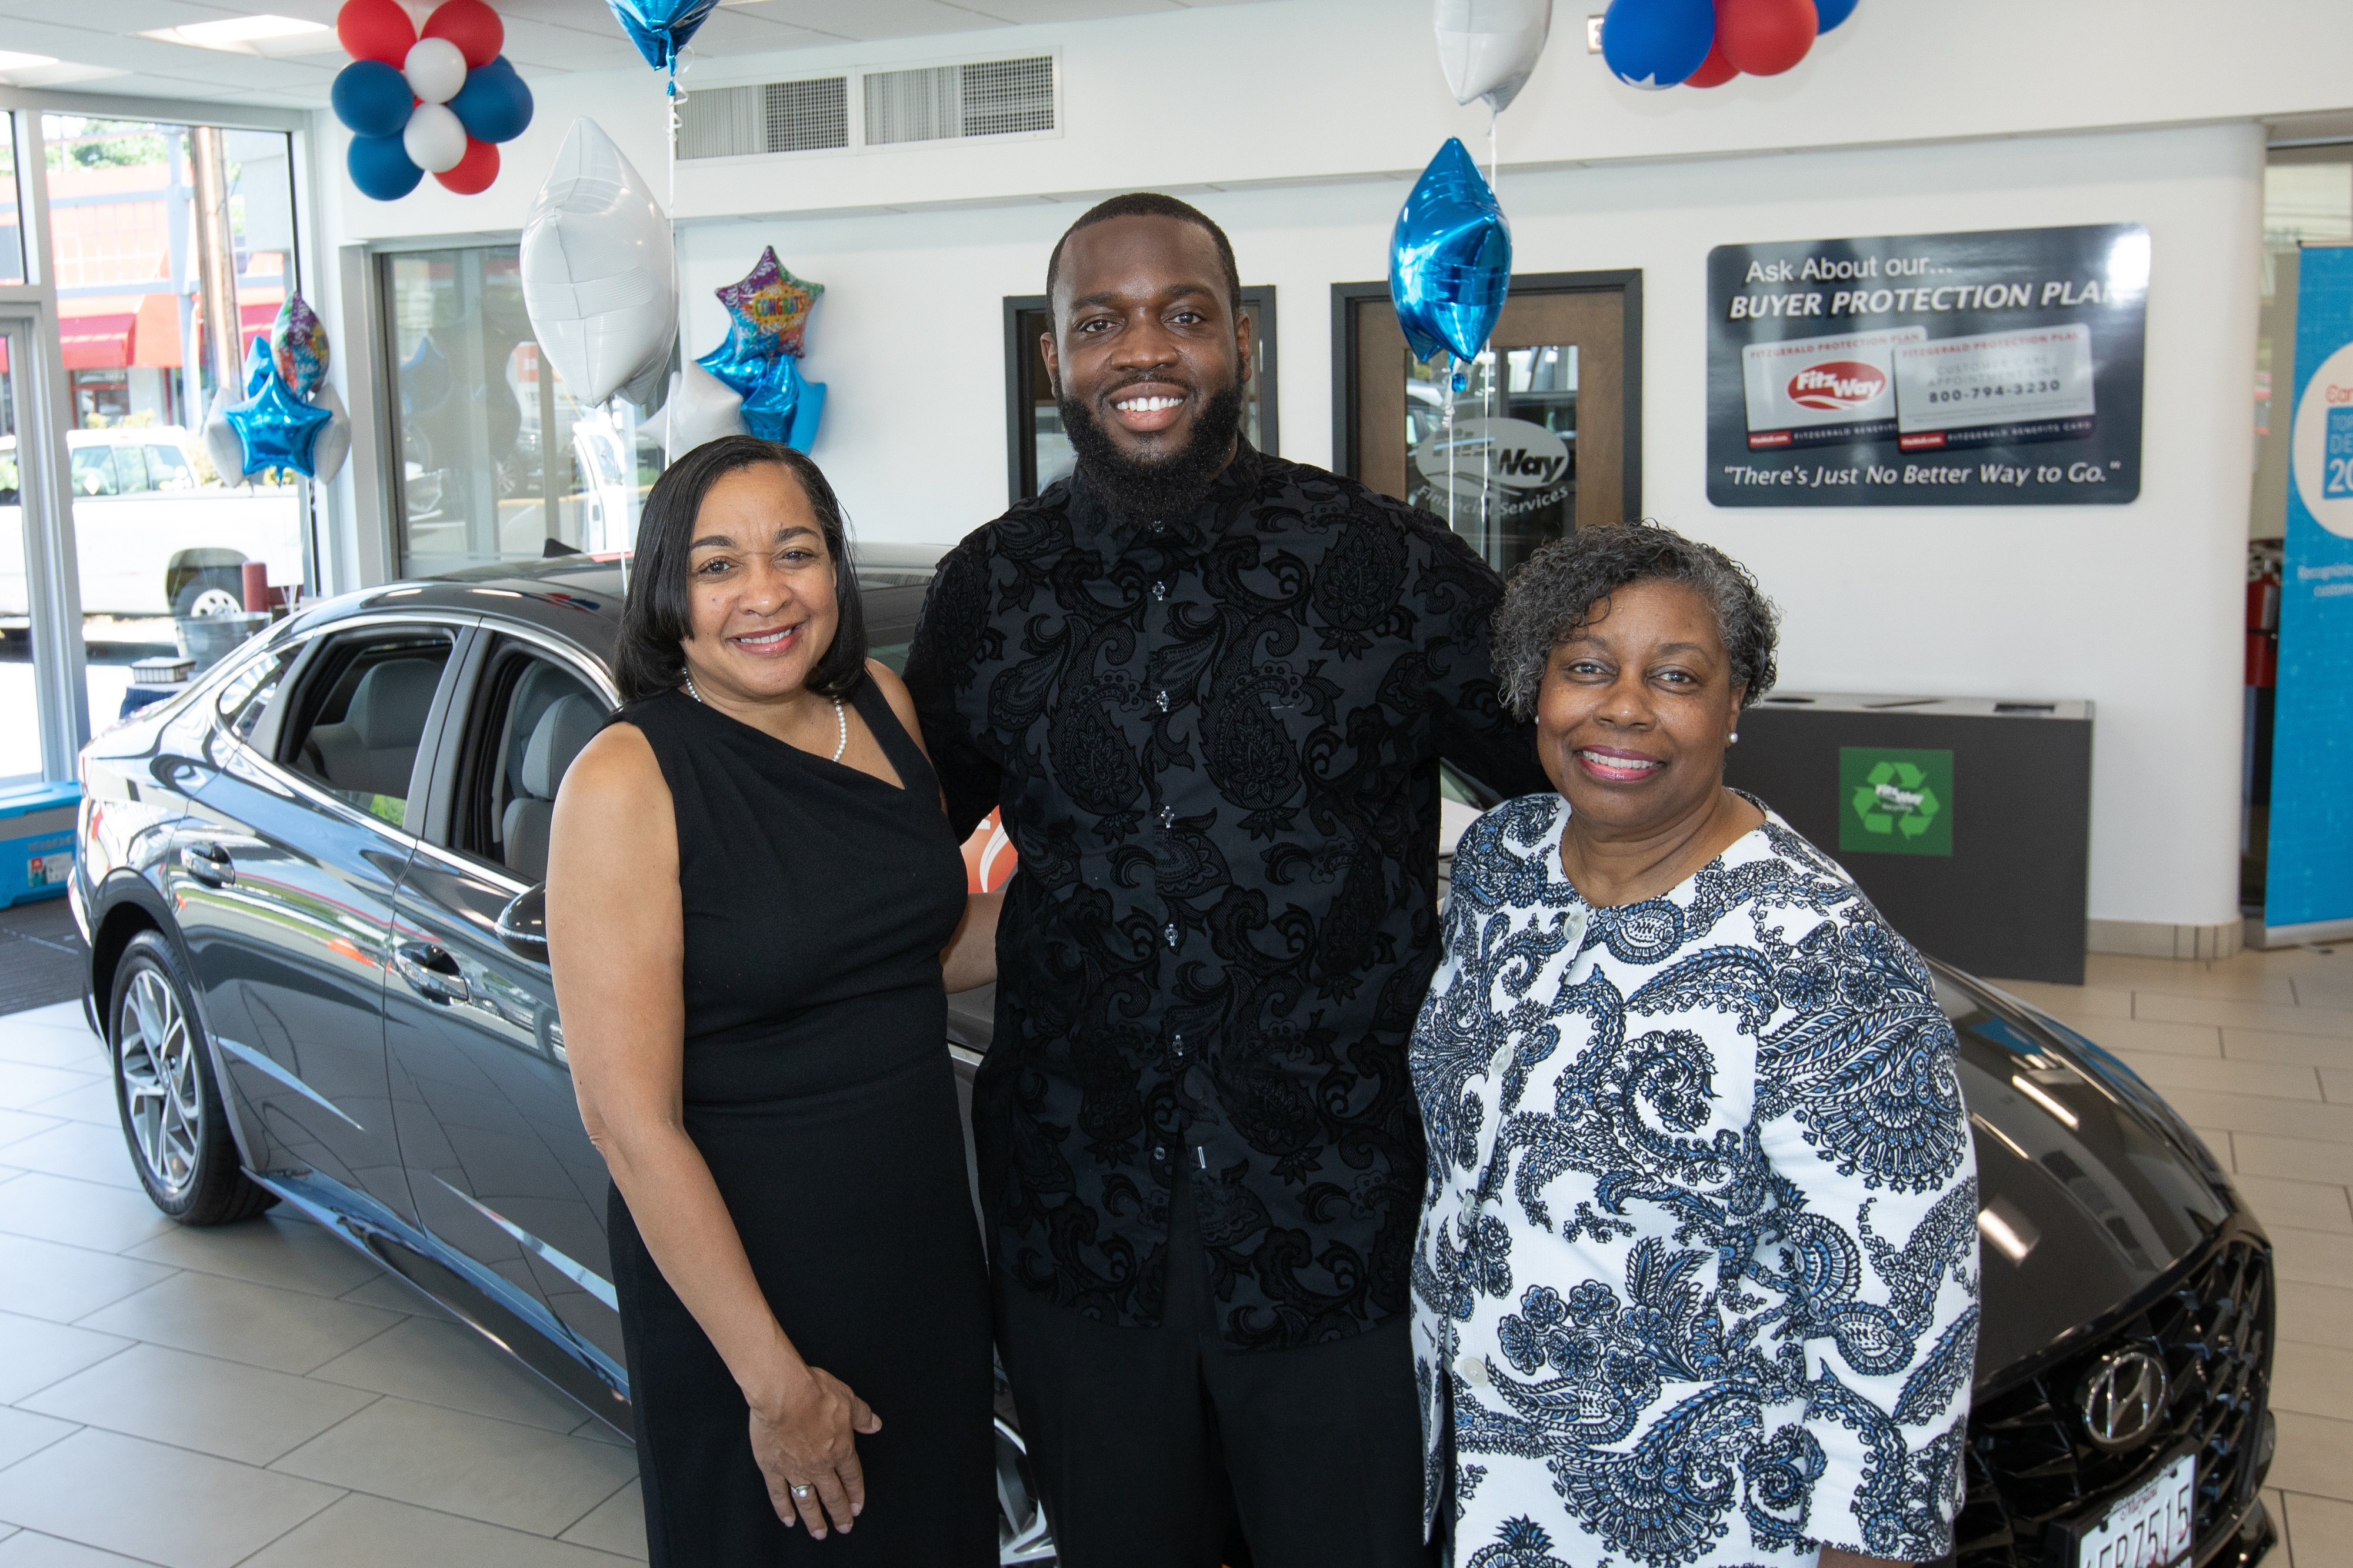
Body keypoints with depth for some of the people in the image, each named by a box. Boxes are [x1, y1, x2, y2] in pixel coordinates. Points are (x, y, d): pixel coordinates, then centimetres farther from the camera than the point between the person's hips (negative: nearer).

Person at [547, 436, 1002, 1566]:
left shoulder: (882, 706, 1)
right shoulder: (627, 782, -18)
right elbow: (629, 1119, -20)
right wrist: (775, 1380, -18)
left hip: (926, 1245, 6)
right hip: (732, 1268, -6)